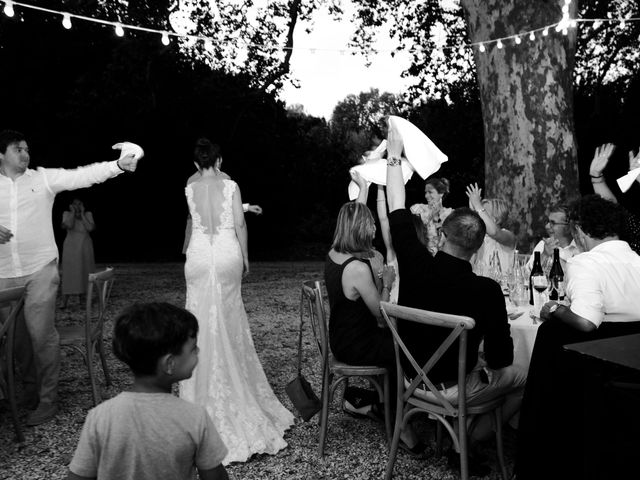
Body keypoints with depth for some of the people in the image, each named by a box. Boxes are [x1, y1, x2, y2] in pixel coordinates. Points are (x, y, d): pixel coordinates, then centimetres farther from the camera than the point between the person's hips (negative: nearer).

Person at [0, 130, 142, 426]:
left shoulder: (43, 178, 0)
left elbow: (82, 176, -12)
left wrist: (119, 165, -26)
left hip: (39, 270, -3)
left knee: (42, 334, -5)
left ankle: (47, 399, 7)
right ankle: (30, 389, 32)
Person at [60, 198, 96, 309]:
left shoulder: (88, 214, 0)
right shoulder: (67, 214, -3)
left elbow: (90, 228, -14)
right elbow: (69, 225, -21)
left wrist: (82, 214, -12)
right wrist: (73, 212, -14)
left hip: (85, 248, 2)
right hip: (71, 248, -2)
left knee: (84, 272, 5)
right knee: (69, 273, -8)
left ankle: (80, 296, 19)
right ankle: (65, 301, -8)